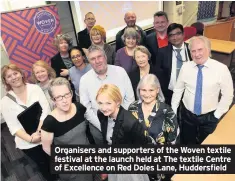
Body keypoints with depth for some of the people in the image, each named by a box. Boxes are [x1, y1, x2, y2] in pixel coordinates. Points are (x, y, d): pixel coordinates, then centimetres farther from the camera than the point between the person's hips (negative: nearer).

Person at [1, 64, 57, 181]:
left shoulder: (35, 88, -6)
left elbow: (46, 110, -12)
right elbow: (13, 126, -9)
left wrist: (38, 131, -22)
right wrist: (30, 138, -22)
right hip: (27, 143, 0)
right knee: (43, 165, 20)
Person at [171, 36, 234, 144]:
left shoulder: (221, 69, -16)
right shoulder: (185, 67, -9)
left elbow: (228, 95, -9)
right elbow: (178, 90, -1)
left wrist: (217, 115, -7)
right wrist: (173, 110, 0)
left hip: (209, 117, -1)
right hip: (187, 114, 1)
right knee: (186, 142, 21)